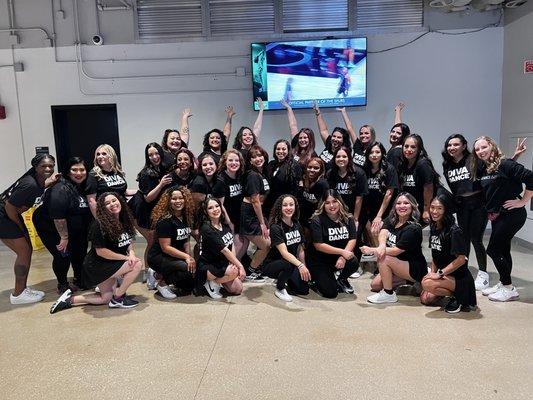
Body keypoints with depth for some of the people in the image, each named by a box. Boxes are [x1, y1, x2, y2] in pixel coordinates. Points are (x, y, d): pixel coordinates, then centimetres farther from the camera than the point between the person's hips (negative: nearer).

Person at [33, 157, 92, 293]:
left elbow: (88, 210, 9)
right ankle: (62, 285, 10)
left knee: (79, 253, 8)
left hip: (73, 229, 8)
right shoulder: (62, 189, -28)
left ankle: (78, 281, 27)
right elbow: (58, 217, -31)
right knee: (63, 255, -11)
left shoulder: (84, 187, -2)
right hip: (50, 228, -8)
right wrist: (64, 237, -25)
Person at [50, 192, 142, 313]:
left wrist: (131, 253, -13)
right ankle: (118, 299, -5)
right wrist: (126, 257, -21)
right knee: (137, 264, -19)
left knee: (106, 298, 15)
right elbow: (101, 251, -24)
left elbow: (128, 242, 10)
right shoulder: (99, 224, -23)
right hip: (96, 267, -9)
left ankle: (70, 300, 22)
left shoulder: (125, 221, 0)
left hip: (108, 266, 9)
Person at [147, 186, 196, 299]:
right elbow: (165, 247, -21)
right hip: (158, 257, -8)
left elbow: (186, 241, 8)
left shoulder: (186, 217, 2)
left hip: (176, 256, 8)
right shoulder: (165, 220, -20)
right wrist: (186, 256, -24)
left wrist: (191, 258, -7)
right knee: (187, 269, -30)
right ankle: (162, 282, -4)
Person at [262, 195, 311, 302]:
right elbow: (284, 253, -30)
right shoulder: (275, 228, -20)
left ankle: (282, 279, 19)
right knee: (289, 265, -37)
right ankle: (279, 289, -7)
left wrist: (304, 269, -1)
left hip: (293, 262, 6)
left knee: (304, 290, -10)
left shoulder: (297, 225, 2)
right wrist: (300, 265, -42)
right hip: (272, 265, -6)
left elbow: (300, 250, 7)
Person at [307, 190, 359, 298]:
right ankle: (316, 278, 20)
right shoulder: (317, 220, -17)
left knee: (354, 263, -27)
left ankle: (342, 280, 7)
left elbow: (352, 239, -9)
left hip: (337, 257, 4)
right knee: (331, 292, -13)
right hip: (318, 260, -4)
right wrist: (342, 252, -24)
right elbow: (318, 245, -21)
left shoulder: (347, 218, -4)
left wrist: (343, 257, -25)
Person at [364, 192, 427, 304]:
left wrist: (372, 250, -30)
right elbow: (383, 233, -19)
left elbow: (396, 251, -26)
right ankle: (403, 281, 17)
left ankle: (388, 294, -14)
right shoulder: (391, 220, 1)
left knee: (383, 259, -28)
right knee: (375, 285, 1)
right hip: (397, 265, 8)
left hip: (416, 269, -8)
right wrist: (381, 246, -43)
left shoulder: (413, 228, -22)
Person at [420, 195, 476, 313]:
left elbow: (461, 259, -22)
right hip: (444, 274, 8)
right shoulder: (433, 228, 6)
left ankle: (459, 296, -6)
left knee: (427, 284, -28)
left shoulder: (454, 231, -20)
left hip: (460, 278, -8)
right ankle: (449, 291, 20)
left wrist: (439, 274, -21)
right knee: (426, 299, -1)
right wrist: (432, 272, 1)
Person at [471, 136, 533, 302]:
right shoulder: (483, 169, 7)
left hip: (512, 214, -8)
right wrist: (490, 212, 7)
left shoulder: (505, 164, -16)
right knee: (503, 250, 16)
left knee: (493, 249, -5)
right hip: (497, 216, 8)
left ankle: (509, 289, 8)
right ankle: (503, 284, 28)